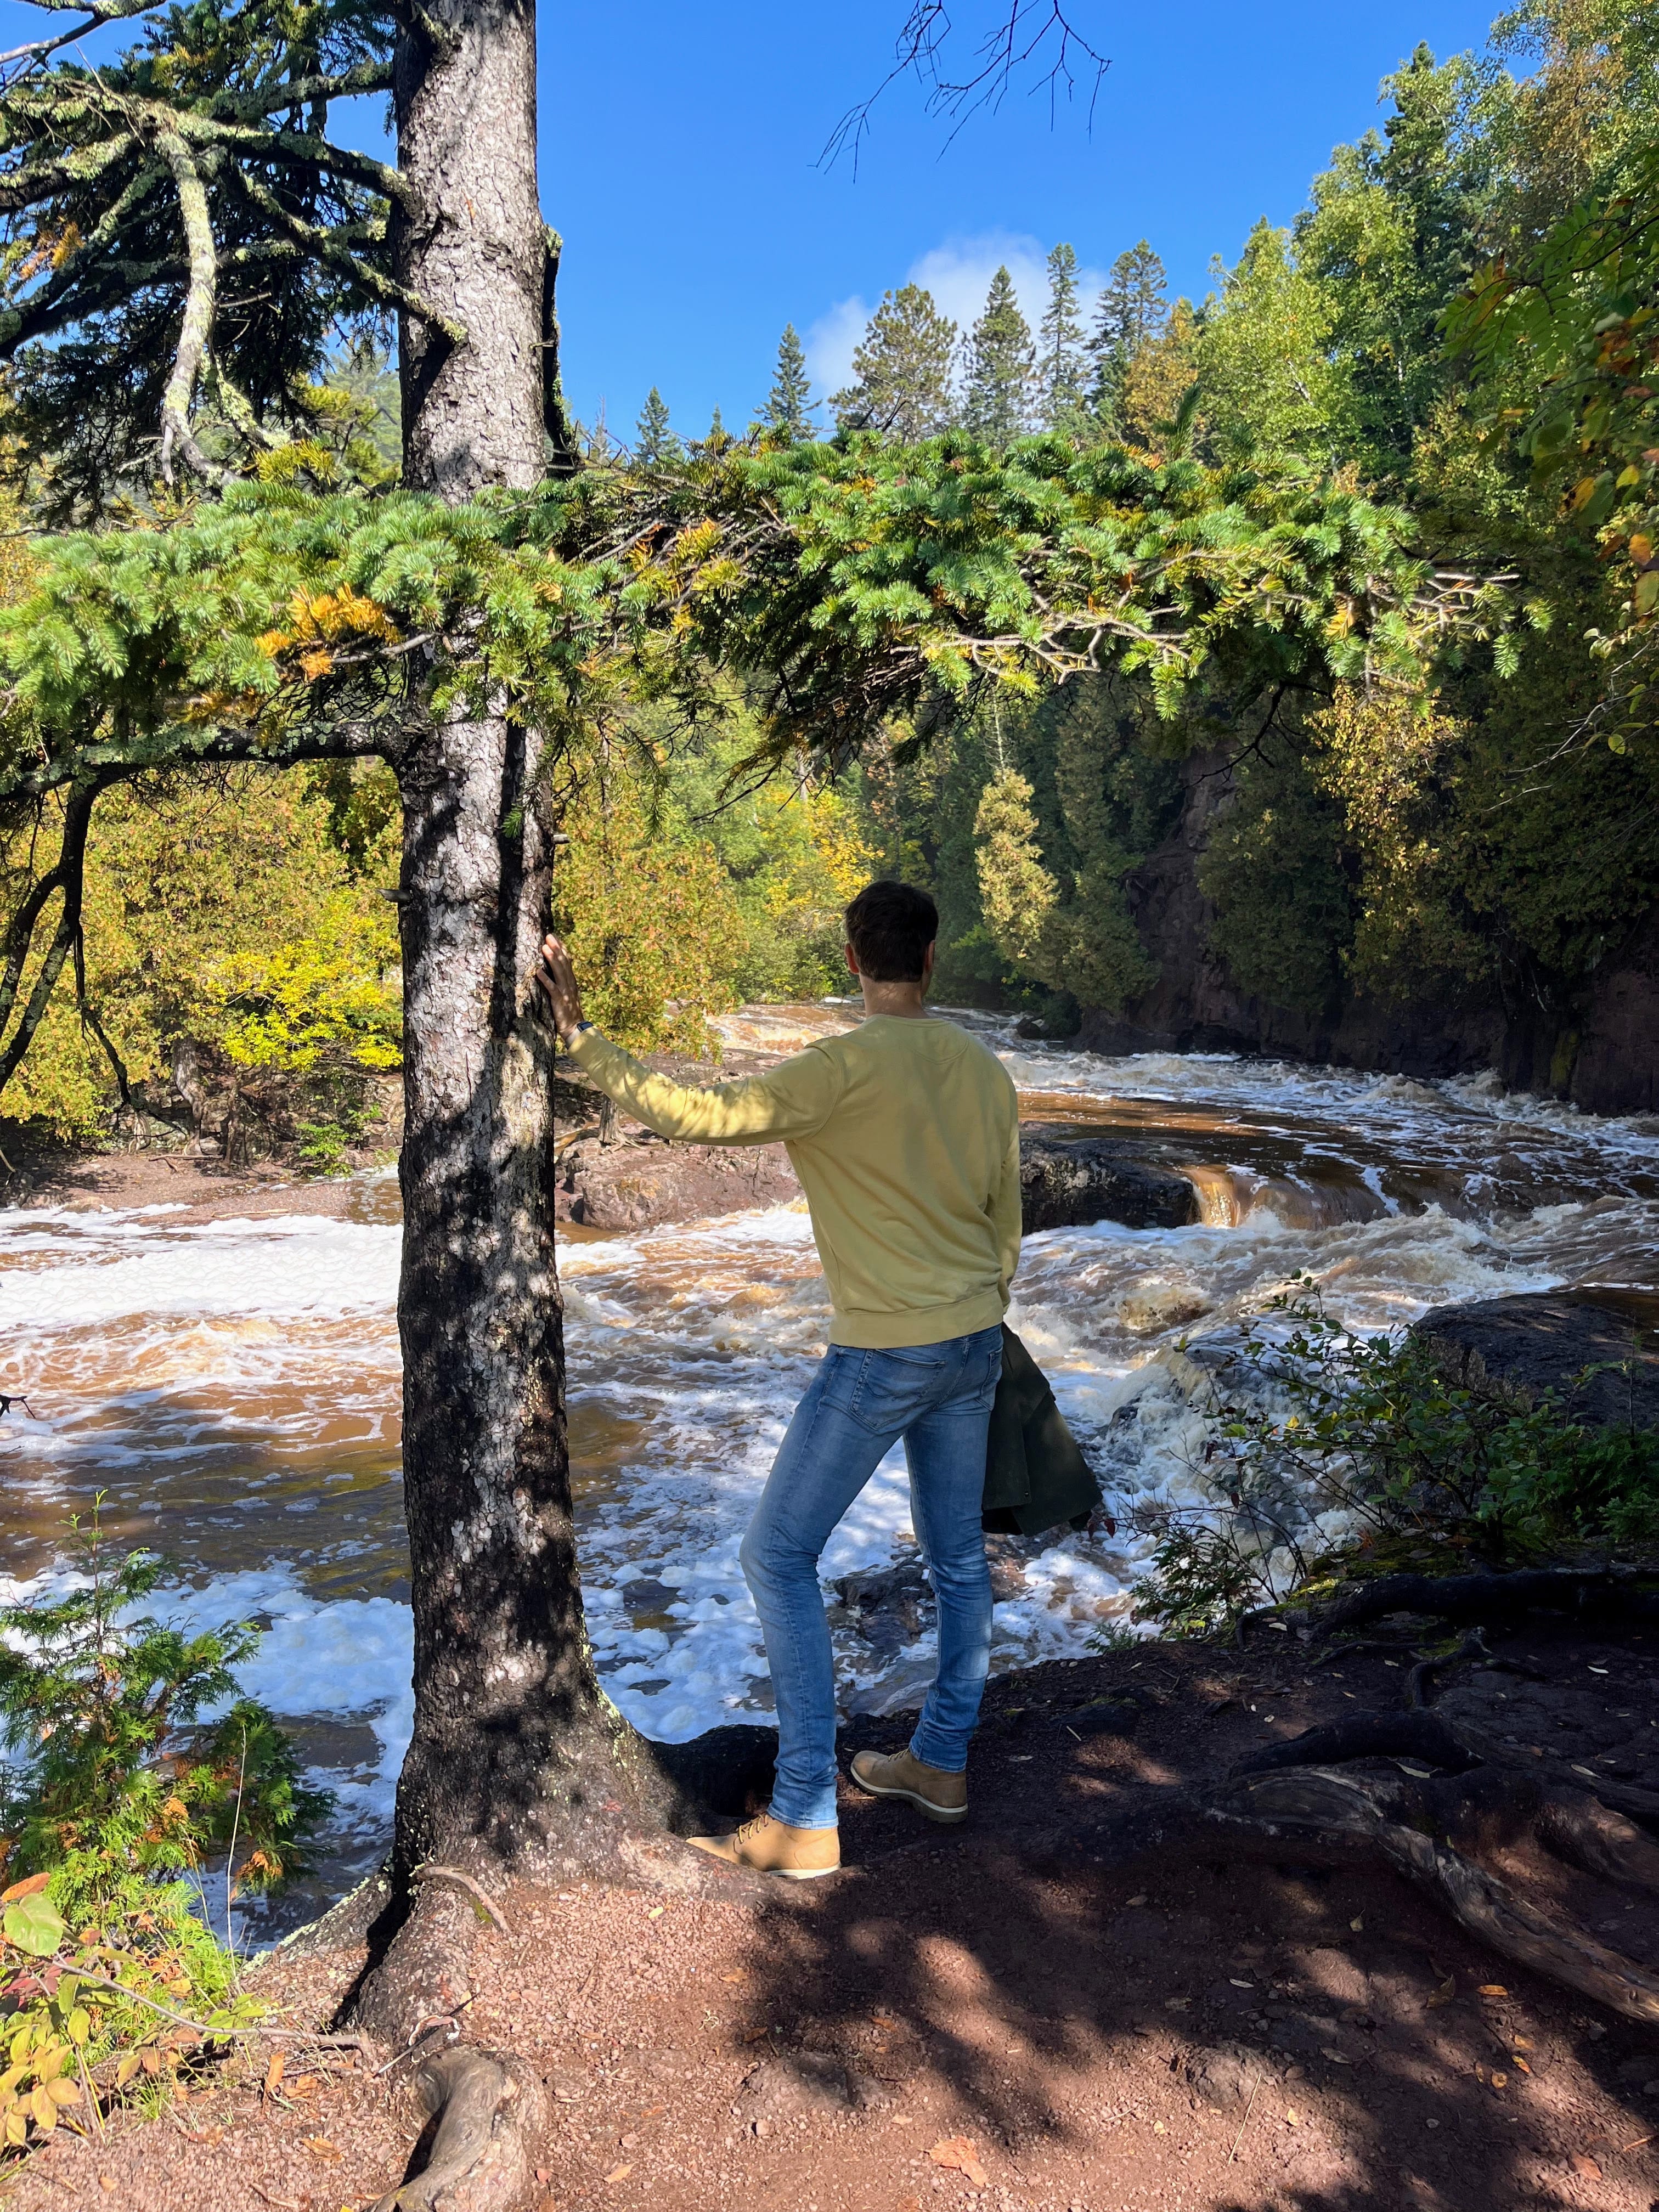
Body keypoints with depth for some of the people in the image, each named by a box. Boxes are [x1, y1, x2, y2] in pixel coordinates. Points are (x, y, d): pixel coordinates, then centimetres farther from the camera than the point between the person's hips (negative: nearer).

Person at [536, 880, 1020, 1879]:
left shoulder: (843, 1070, -18)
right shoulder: (986, 1071, 4)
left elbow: (699, 1114, -25)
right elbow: (1007, 1224, 11)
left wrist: (581, 1035, -17)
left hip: (885, 1356, -8)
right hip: (975, 1344, 8)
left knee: (779, 1558, 2)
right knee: (959, 1559, 19)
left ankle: (804, 1821, 5)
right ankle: (942, 1762, 34)